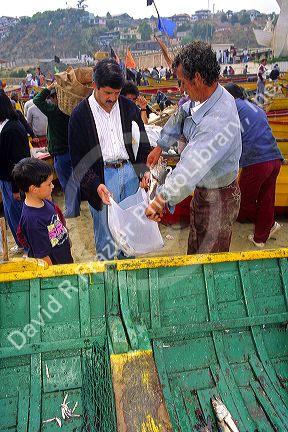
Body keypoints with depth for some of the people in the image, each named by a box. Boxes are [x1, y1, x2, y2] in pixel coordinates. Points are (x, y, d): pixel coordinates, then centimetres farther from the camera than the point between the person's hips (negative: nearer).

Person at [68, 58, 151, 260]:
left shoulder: (128, 107, 4)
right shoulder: (81, 114, -6)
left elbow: (143, 142, 10)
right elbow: (78, 157, -6)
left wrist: (145, 170, -4)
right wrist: (95, 184, -17)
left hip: (130, 171, 4)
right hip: (101, 177, -3)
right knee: (106, 230, 5)